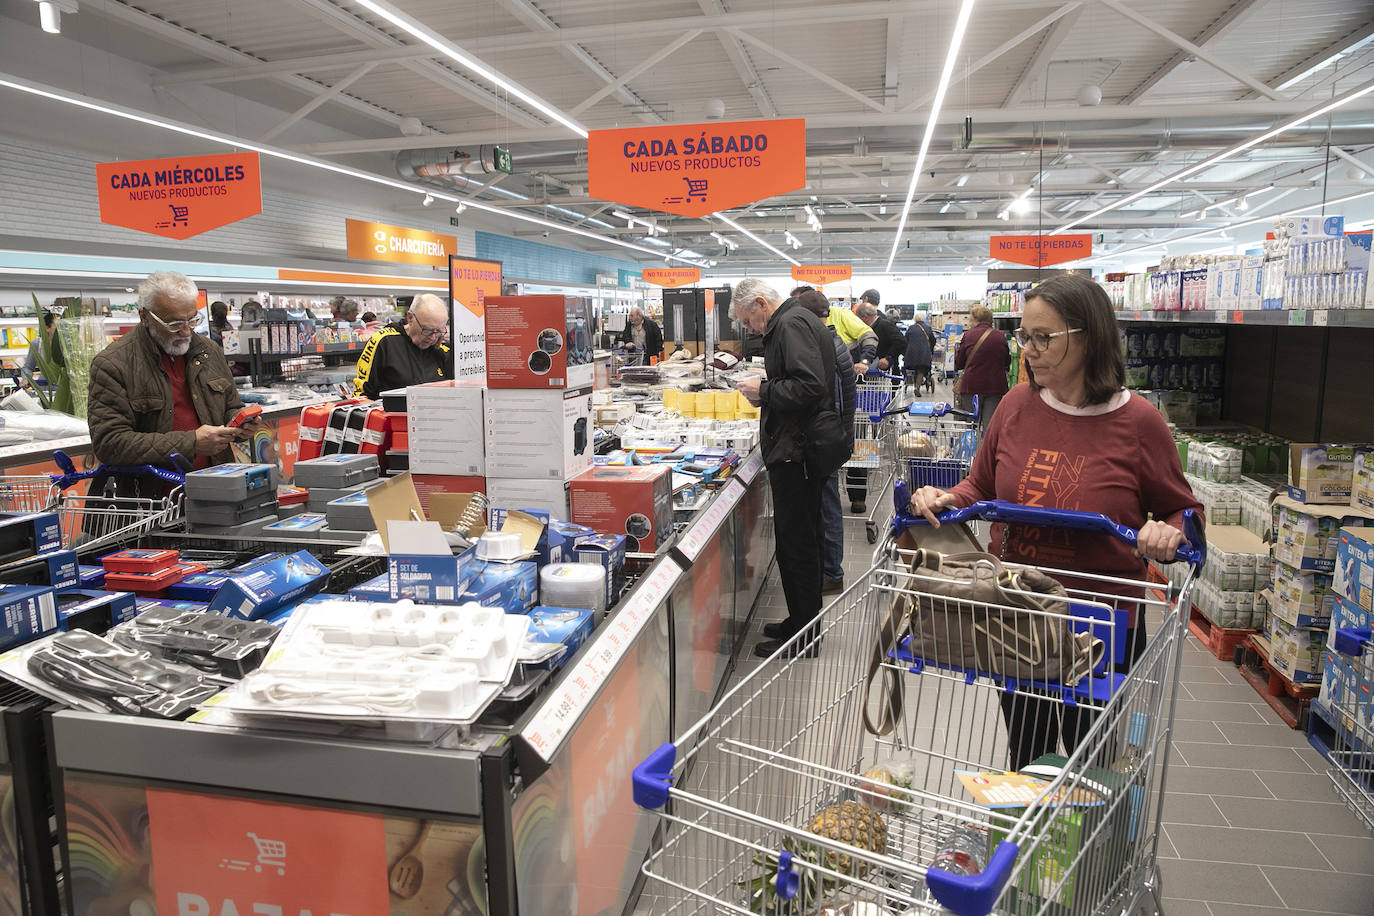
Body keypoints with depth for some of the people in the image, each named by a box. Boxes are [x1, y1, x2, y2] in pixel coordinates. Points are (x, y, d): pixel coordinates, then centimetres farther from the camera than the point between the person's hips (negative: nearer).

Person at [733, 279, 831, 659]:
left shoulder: (792, 325, -16)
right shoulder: (792, 322, 16)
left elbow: (809, 387, -28)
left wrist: (764, 390, -15)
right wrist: (766, 394, 9)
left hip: (796, 454, -11)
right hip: (800, 449, 11)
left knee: (797, 543, -2)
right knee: (803, 539, 17)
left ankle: (803, 635, 9)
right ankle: (804, 621, 29)